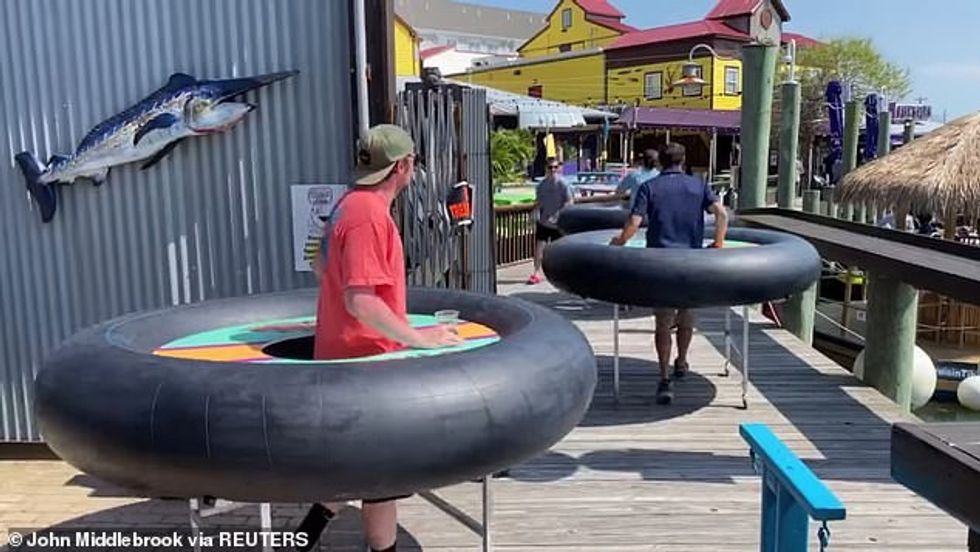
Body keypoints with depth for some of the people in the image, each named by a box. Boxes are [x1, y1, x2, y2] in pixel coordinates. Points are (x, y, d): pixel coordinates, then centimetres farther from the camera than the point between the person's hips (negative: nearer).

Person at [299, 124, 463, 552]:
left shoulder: (352, 204, 8)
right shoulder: (369, 215, -23)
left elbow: (323, 268, 20)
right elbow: (360, 300, -29)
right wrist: (416, 337, -21)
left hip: (347, 354, 10)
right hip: (364, 360, -10)